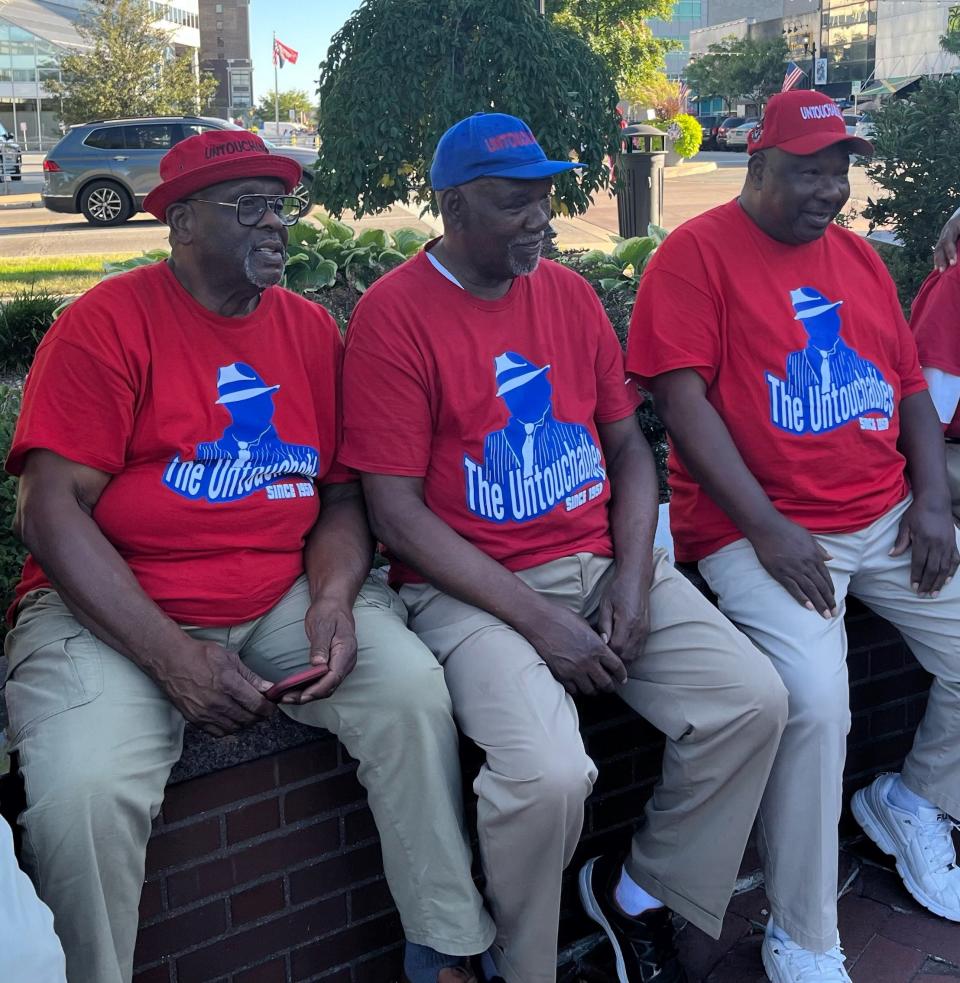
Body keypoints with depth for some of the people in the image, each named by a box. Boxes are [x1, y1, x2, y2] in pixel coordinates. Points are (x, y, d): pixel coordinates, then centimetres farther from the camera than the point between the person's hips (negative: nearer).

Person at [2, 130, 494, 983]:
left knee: (413, 691, -18)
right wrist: (171, 657, -20)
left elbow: (342, 494, 10)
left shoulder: (312, 329, 8)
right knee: (83, 790, -28)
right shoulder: (107, 324, -6)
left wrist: (333, 600, -12)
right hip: (115, 610, -3)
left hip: (282, 597, 4)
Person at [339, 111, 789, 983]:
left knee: (755, 700, -10)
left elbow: (628, 445, 13)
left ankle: (642, 894, 15)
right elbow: (396, 511, -12)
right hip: (472, 586, -6)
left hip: (601, 560, 6)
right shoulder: (394, 313, -8)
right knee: (547, 775, -28)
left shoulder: (569, 293, 10)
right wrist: (538, 621, -17)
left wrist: (634, 573, -5)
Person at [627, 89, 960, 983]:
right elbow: (680, 397, -13)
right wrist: (766, 530, -18)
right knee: (815, 699, -26)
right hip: (760, 529, -7)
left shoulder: (857, 257, 16)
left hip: (886, 519, 7)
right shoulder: (697, 253, -4)